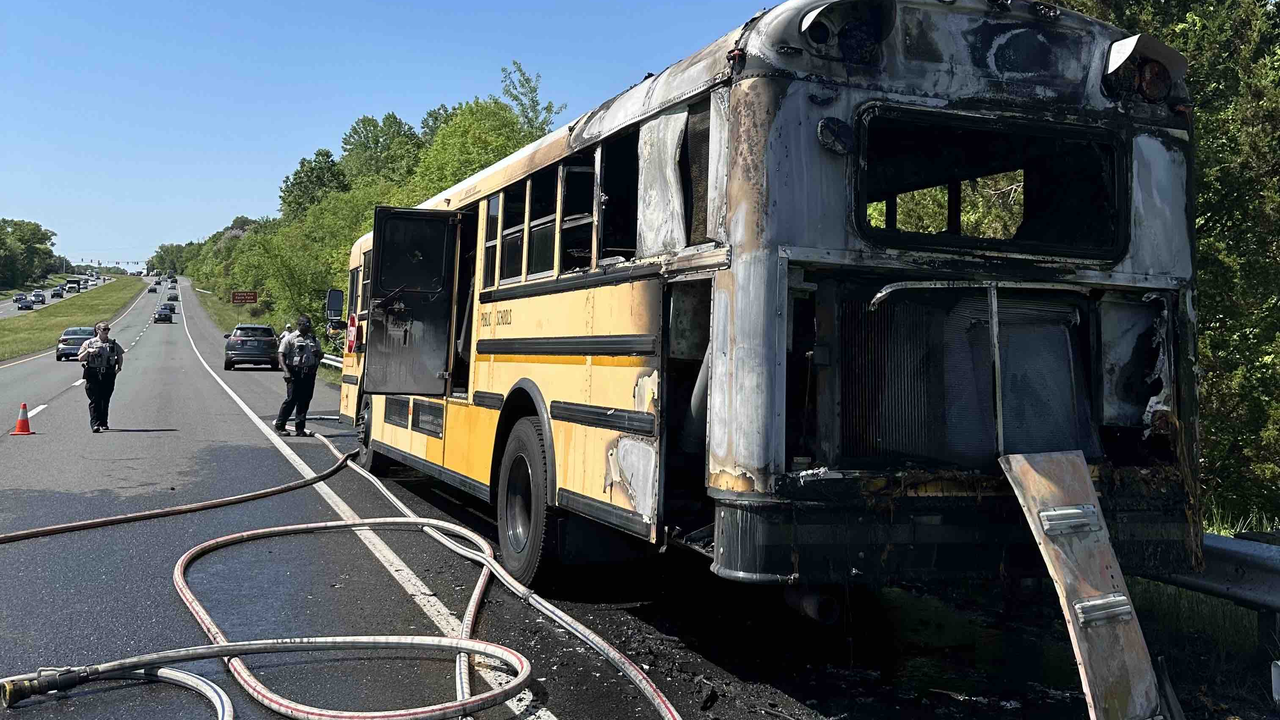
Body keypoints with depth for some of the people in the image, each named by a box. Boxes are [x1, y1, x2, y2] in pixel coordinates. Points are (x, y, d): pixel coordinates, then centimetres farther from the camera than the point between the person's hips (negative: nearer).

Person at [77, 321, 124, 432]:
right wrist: (88, 351, -14)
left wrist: (119, 367, 13)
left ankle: (104, 423, 18)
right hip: (93, 375, -3)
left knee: (105, 400, 7)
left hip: (109, 375, 3)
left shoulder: (113, 344, 12)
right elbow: (80, 358, 3)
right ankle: (95, 424, -13)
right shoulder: (89, 343, 5)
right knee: (95, 400, -9)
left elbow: (120, 355, 26)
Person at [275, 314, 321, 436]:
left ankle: (300, 428, 12)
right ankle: (279, 425, 5)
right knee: (291, 399, -7)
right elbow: (282, 355, -4)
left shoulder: (314, 339, 15)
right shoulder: (290, 338, 0)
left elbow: (319, 355, 25)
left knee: (305, 401, 5)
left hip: (309, 374, 5)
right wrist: (286, 371, -16)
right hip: (295, 374, -5)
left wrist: (317, 354, 0)